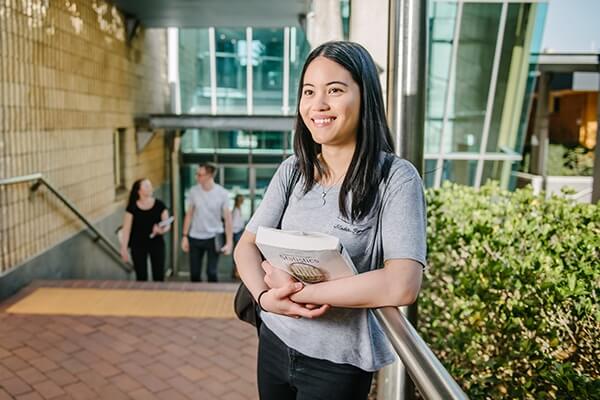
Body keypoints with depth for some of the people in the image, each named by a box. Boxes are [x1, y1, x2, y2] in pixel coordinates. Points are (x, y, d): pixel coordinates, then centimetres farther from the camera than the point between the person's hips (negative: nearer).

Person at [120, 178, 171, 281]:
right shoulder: (132, 208, -7)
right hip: (138, 246, 0)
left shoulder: (159, 205, -5)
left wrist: (162, 230, -25)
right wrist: (124, 248, -8)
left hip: (157, 244, 1)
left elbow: (167, 225, -3)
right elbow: (126, 229, -5)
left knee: (159, 276, 2)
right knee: (141, 277, 7)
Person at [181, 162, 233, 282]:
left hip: (213, 238, -2)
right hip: (195, 238, 3)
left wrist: (229, 242, -10)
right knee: (194, 273, 7)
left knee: (211, 273, -3)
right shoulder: (193, 191, -4)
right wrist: (185, 236, 3)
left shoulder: (222, 193, -10)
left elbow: (227, 218, -7)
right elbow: (189, 214, 6)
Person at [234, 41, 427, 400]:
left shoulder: (396, 178, -17)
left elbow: (402, 286, -26)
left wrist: (298, 290, -22)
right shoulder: (292, 171, -1)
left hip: (338, 362, -4)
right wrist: (266, 296, -22)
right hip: (275, 342, 5)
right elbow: (247, 246, -1)